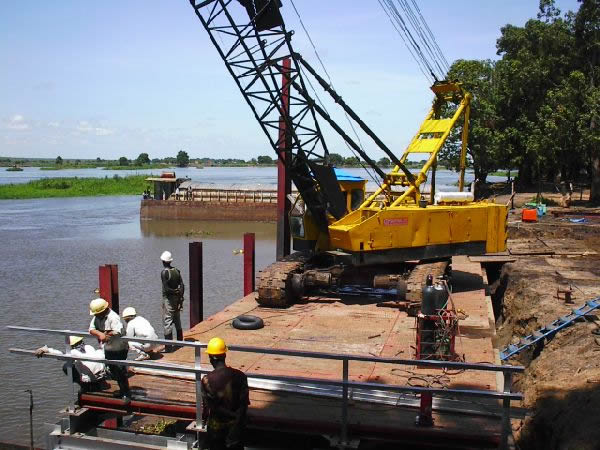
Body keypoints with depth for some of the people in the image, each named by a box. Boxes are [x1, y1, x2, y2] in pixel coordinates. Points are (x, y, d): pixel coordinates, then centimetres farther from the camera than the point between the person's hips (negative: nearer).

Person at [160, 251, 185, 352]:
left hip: (168, 299, -7)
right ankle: (180, 342, 31)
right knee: (177, 321, 19)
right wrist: (180, 298, 3)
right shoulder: (177, 271, 5)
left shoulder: (164, 272, -15)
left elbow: (166, 288, -19)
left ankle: (168, 347, -6)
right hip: (177, 298, 7)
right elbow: (182, 286, 3)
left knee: (167, 322, -5)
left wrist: (175, 291, -6)